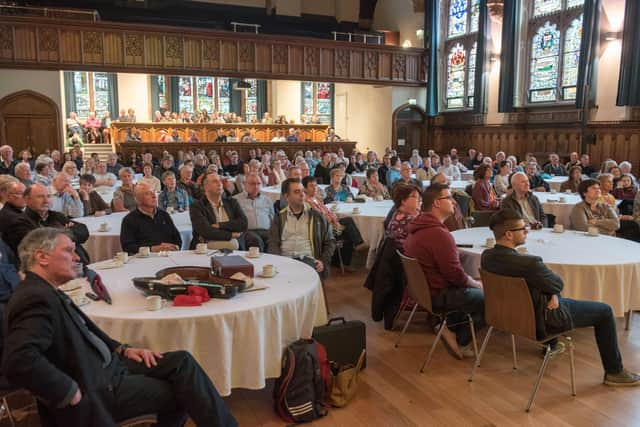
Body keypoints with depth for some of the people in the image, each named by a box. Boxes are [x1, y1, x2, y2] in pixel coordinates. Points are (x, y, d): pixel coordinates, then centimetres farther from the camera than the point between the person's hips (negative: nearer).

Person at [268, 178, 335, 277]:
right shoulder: (279, 217, 15)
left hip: (308, 259, 0)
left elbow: (330, 242, 17)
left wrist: (323, 261, 0)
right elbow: (273, 244, 7)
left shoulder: (316, 216, 15)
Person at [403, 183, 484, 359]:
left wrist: (471, 280, 8)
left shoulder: (418, 226, 6)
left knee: (472, 288, 20)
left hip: (423, 288, 10)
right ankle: (460, 340, 8)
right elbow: (456, 275, -24)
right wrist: (477, 284, -4)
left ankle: (449, 325, 13)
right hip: (439, 296, -10)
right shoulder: (439, 234, -27)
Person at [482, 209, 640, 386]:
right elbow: (558, 284, -16)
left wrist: (553, 294, -7)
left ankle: (550, 346, 51)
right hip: (540, 321, -8)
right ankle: (614, 372, 24)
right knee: (605, 311, 10)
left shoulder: (486, 256, -12)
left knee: (552, 293, 36)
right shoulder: (529, 263, -36)